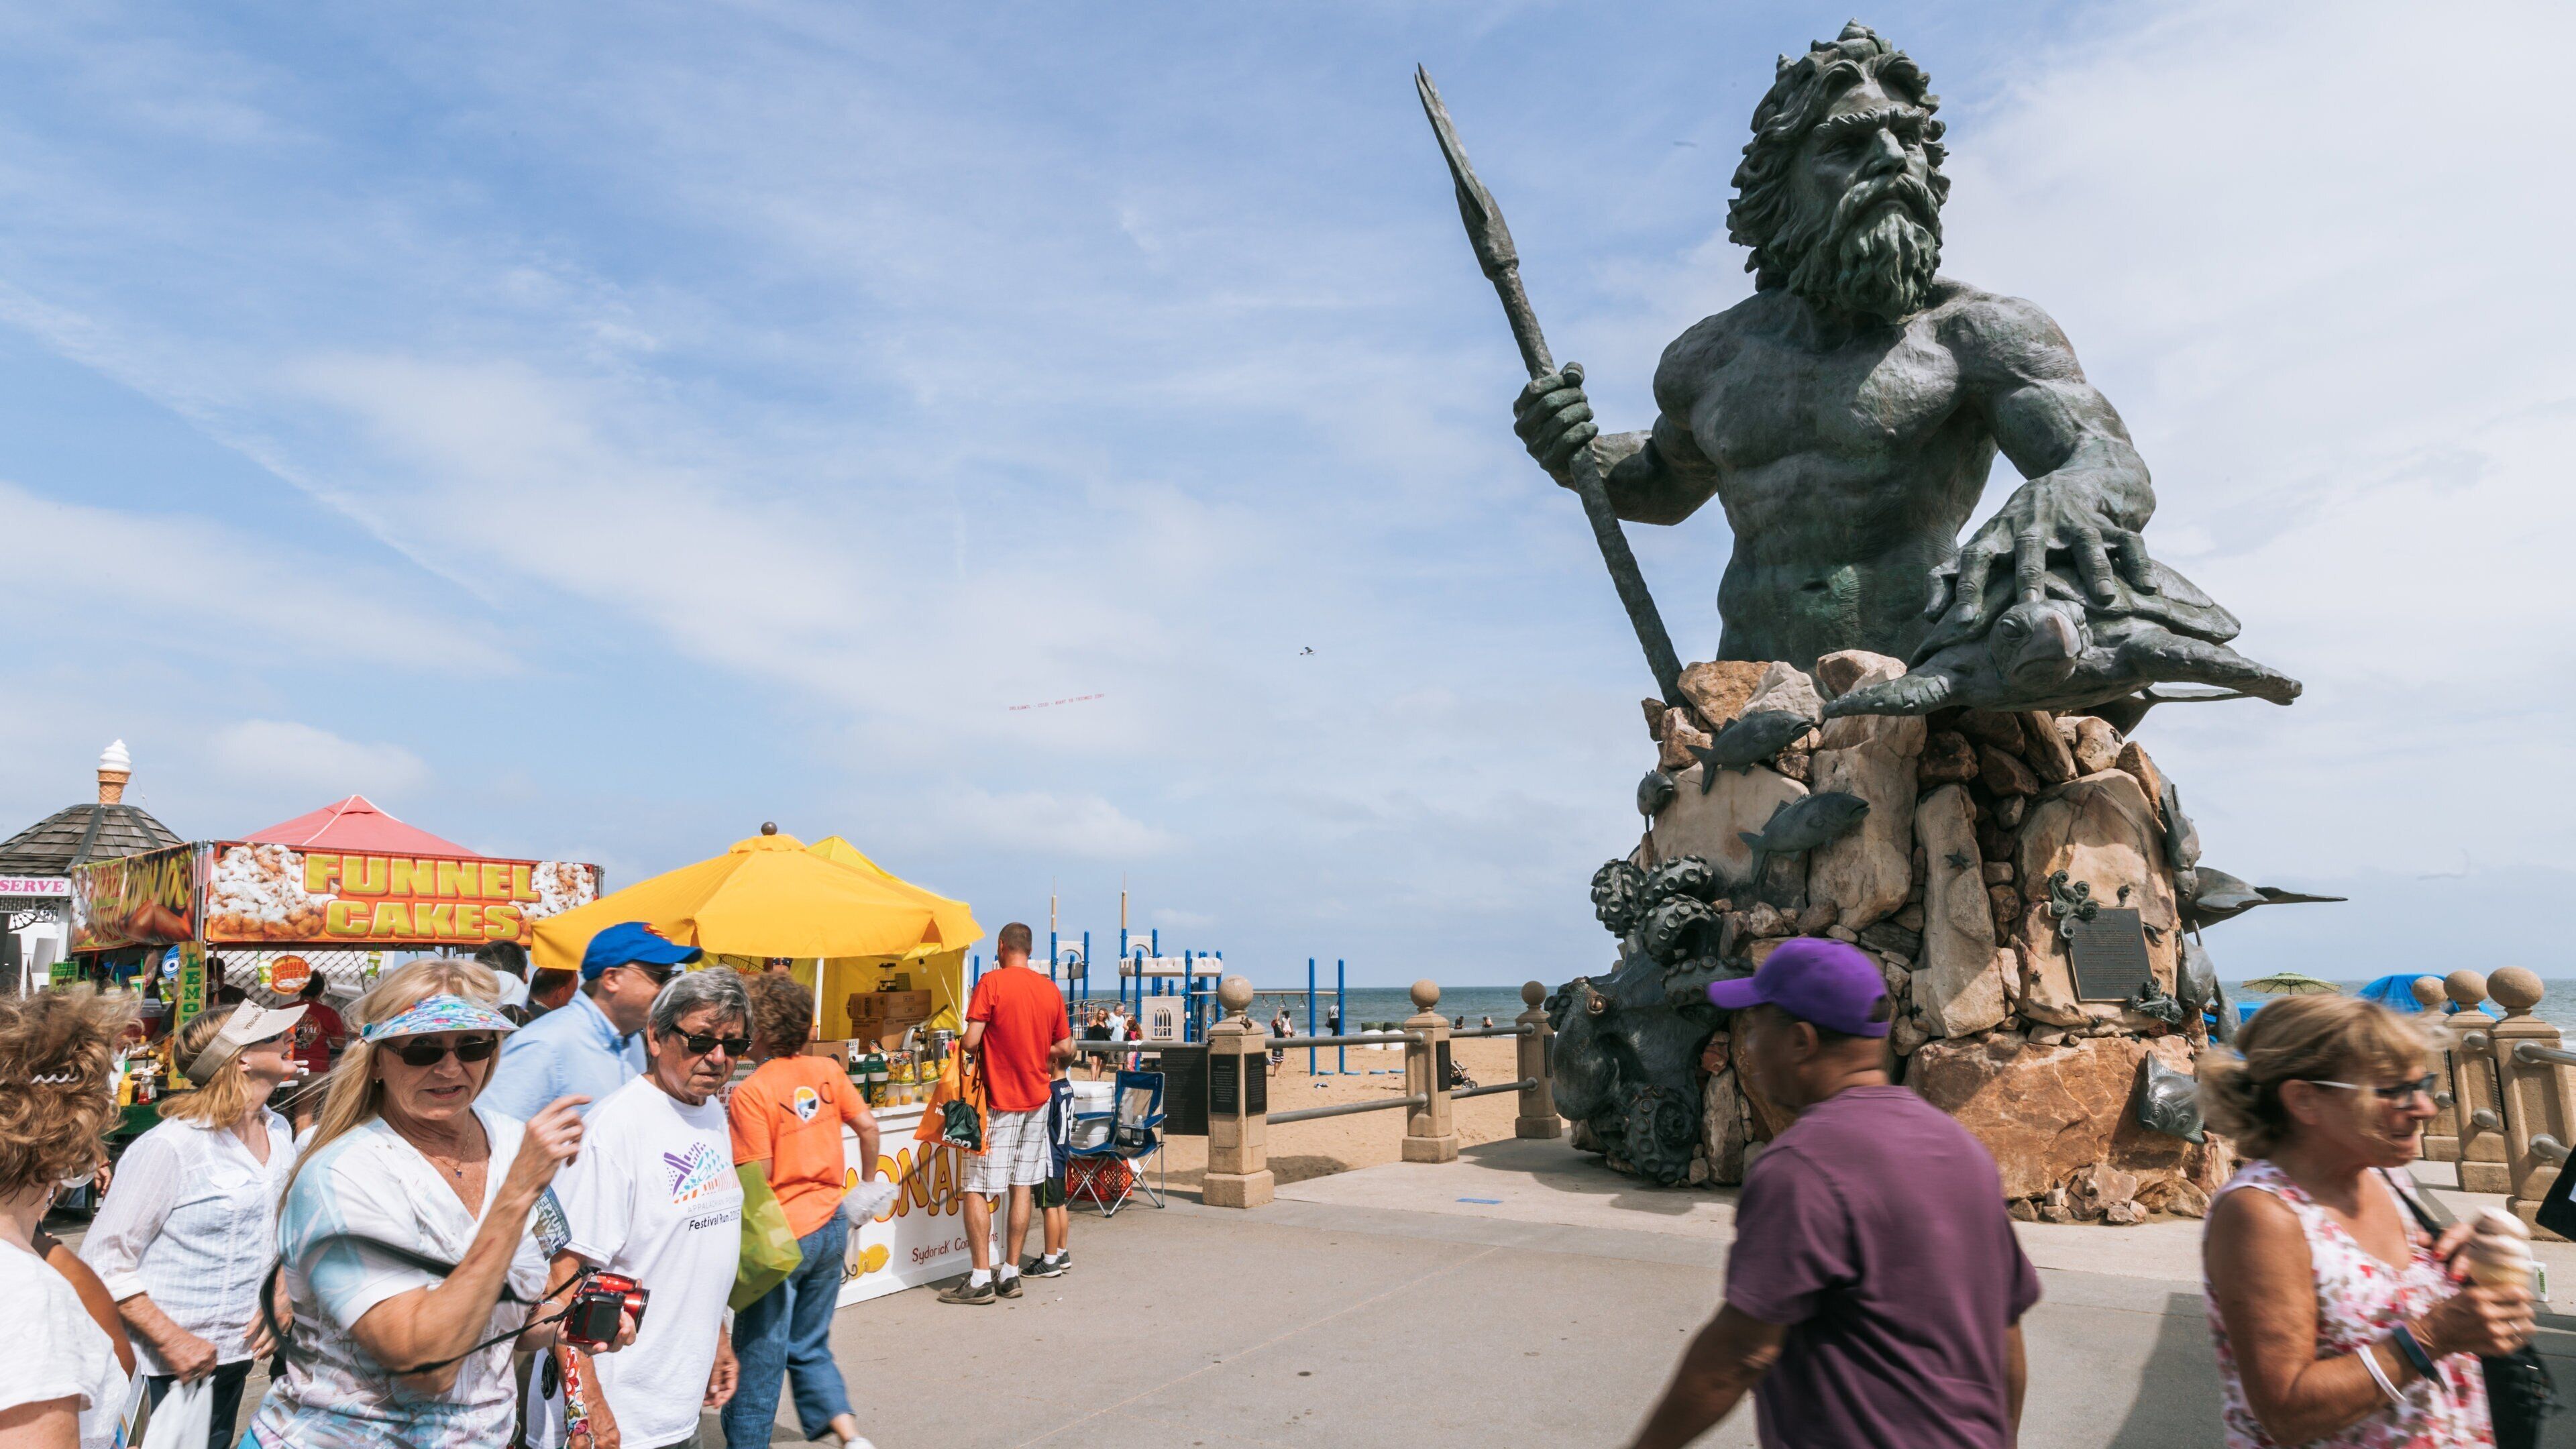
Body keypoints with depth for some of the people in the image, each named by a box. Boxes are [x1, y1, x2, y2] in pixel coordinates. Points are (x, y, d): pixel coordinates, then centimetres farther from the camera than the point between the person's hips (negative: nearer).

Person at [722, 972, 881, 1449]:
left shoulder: (750, 1093, -17)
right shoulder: (827, 1070, -1)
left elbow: (757, 1175, -18)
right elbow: (868, 1126, 3)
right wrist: (868, 1183, 17)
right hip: (831, 1228, 6)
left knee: (758, 1358, 11)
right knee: (810, 1347, 20)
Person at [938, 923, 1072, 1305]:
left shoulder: (992, 982, -11)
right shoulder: (1050, 989, 5)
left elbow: (971, 1041, -17)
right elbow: (1065, 1048, 8)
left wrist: (981, 1057, 4)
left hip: (998, 1100, -6)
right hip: (1037, 1097, 6)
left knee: (977, 1188, 1)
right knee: (1022, 1186, 10)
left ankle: (981, 1279, -1)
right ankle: (1010, 1274, 15)